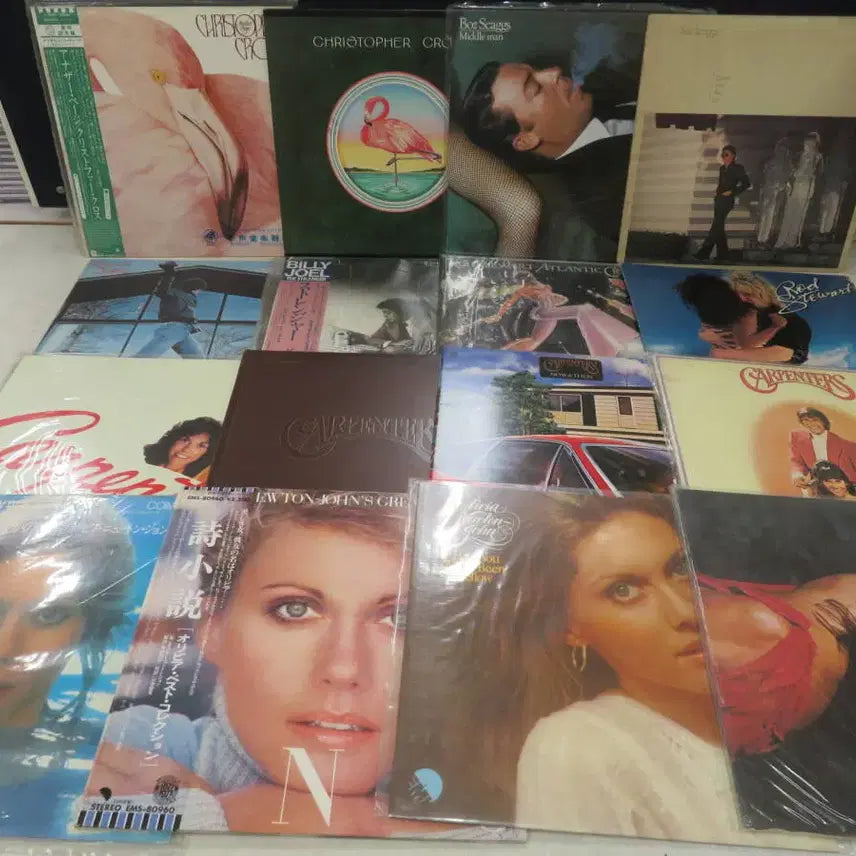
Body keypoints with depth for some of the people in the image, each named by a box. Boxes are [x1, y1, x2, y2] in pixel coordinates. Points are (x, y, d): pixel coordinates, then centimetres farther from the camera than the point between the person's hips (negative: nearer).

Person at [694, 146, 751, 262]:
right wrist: (717, 192, 12)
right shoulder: (722, 168, 16)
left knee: (716, 227, -14)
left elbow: (746, 183, -8)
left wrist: (732, 192, -12)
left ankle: (704, 253, -19)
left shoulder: (738, 168, -5)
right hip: (718, 200, 9)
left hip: (727, 200, -8)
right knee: (719, 227, 7)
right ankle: (722, 254, 12)